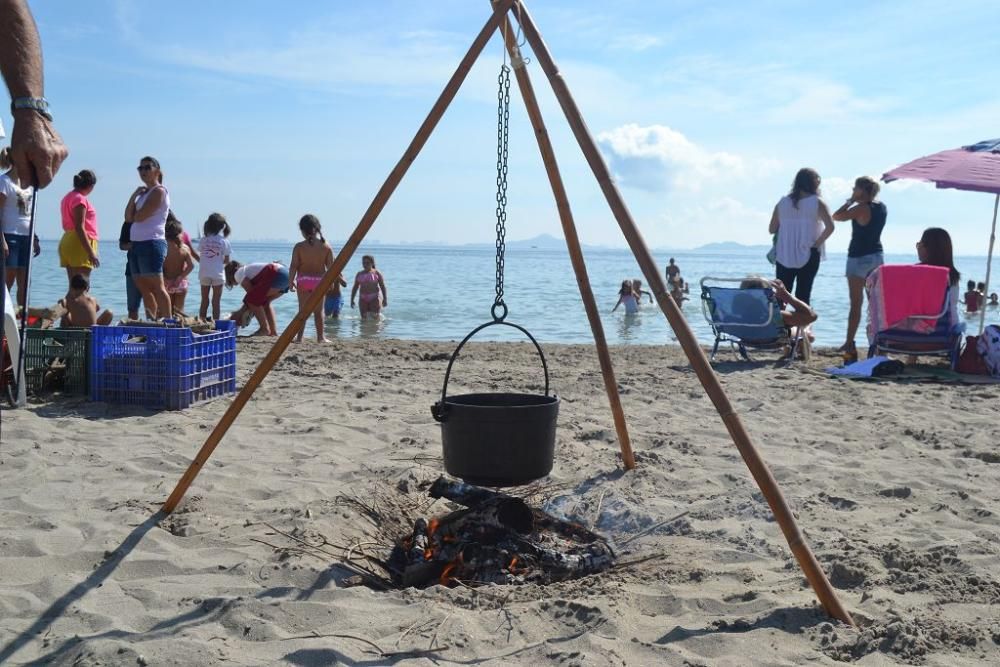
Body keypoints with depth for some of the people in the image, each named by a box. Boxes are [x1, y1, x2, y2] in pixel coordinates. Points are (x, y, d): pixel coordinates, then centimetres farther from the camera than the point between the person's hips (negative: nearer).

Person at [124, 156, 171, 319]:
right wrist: (135, 195, 4)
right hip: (137, 244, 9)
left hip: (152, 243, -9)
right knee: (143, 288, 7)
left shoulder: (159, 191, -6)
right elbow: (128, 217, 11)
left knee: (157, 287, -11)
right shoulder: (143, 193, 21)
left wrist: (135, 215, 8)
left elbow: (140, 216, -15)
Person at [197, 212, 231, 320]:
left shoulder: (203, 240, 1)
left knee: (204, 301, 11)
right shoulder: (224, 241, -5)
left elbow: (200, 254, 2)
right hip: (218, 274, -2)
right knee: (216, 302, 4)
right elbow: (226, 261, -3)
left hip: (204, 274, 2)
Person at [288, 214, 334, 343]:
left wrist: (291, 281, 1)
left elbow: (294, 266, -9)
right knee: (319, 311, 10)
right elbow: (331, 266, -2)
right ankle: (320, 337, 11)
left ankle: (299, 337, 4)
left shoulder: (299, 246, -8)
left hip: (303, 280, -1)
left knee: (303, 309, 7)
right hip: (320, 280, 1)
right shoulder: (326, 246, -4)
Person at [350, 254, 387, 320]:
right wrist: (352, 300, 9)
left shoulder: (377, 273, 2)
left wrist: (385, 299, -9)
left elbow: (382, 287, -1)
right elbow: (355, 288, 15)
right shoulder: (359, 274, 12)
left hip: (374, 298, -3)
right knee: (364, 318, -3)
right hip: (363, 299, 3)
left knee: (375, 317, -10)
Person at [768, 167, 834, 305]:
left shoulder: (782, 202, 4)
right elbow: (830, 227, -16)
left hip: (784, 256, 2)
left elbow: (772, 229, 5)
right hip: (808, 256, -2)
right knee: (803, 296, 3)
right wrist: (817, 243, -6)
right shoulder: (817, 203, -5)